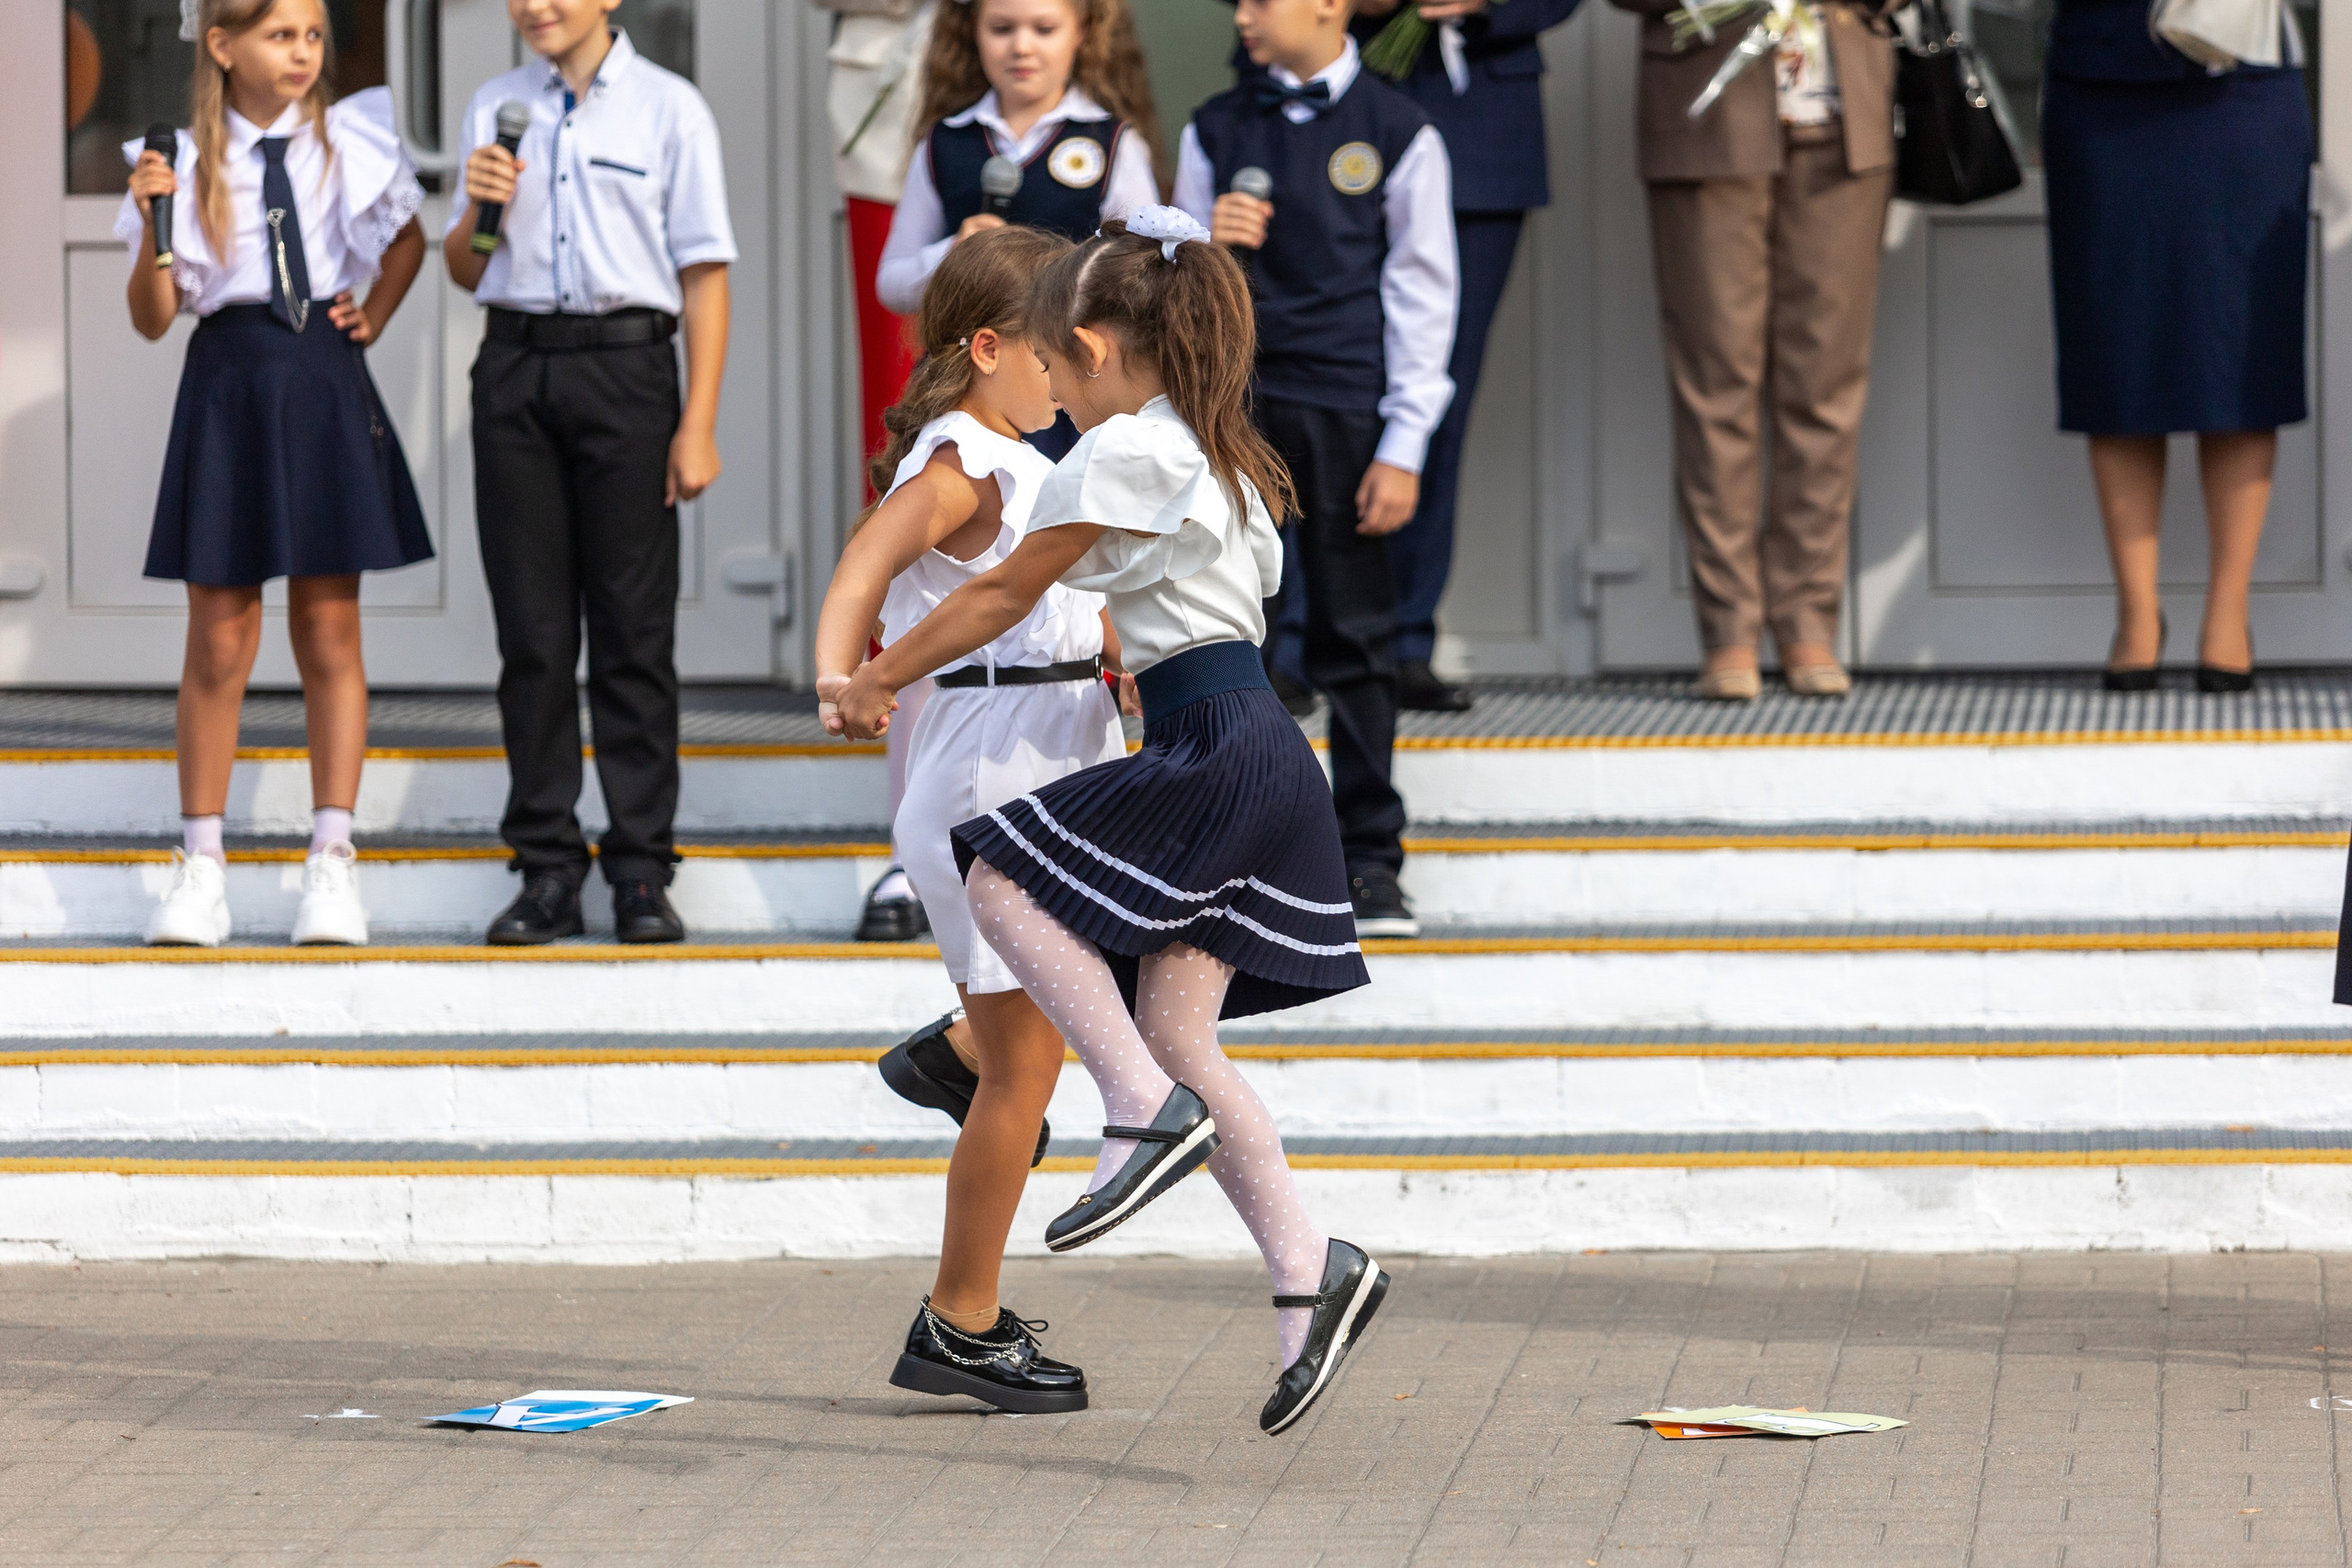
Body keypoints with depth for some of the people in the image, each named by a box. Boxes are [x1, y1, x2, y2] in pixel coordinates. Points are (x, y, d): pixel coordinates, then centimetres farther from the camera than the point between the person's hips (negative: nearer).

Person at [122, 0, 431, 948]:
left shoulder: (353, 141, 1)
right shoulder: (185, 164, -4)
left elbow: (407, 240, 22)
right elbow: (152, 320, -3)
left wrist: (374, 316, 8)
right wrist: (155, 228, -18)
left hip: (325, 383, 1)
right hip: (226, 389, -1)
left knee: (329, 635, 4)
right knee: (219, 644, 2)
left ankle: (332, 861, 8)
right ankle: (200, 866, 10)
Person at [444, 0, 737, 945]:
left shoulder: (667, 109, 2)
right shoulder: (495, 109, 14)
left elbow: (703, 274, 0)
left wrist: (698, 424, -7)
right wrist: (478, 208, -3)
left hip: (625, 366, -3)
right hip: (516, 366, 3)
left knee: (633, 628, -2)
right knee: (532, 630, 3)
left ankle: (640, 871, 2)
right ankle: (546, 868, 8)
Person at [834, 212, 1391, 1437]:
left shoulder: (1121, 451, -6)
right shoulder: (1213, 455, 21)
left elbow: (1003, 595, -1)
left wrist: (873, 683, 10)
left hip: (1218, 757, -9)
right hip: (1257, 761, 9)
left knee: (1001, 879, -7)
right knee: (1174, 1031, 4)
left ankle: (1147, 1109, -15)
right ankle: (1309, 1269, -1)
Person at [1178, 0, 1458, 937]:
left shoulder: (1396, 133, 0)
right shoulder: (1215, 132, 9)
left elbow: (1422, 293, 0)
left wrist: (1403, 446, -5)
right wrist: (1209, 250, -10)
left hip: (1347, 405, -2)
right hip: (1234, 403, 2)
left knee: (1355, 639, 2)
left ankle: (1369, 860, 9)